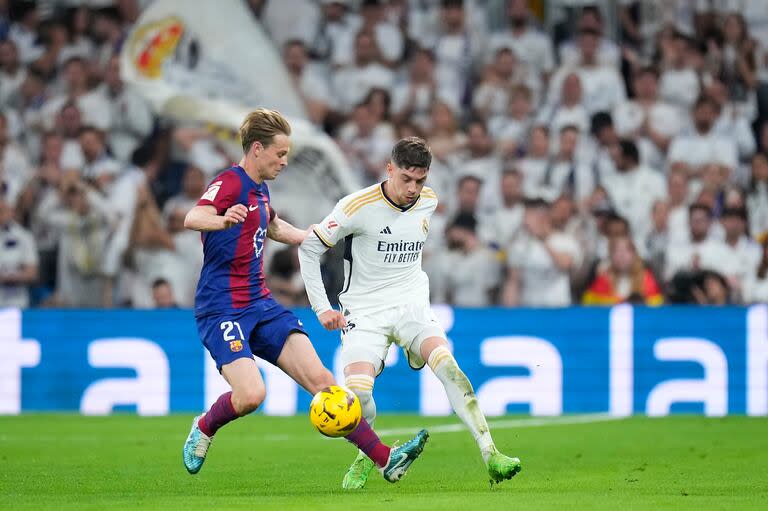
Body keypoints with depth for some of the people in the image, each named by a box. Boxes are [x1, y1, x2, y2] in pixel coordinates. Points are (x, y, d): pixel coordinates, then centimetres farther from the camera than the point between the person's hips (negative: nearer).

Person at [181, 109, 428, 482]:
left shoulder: (259, 189, 15)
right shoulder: (230, 183, -13)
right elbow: (192, 219, -35)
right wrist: (224, 220, -56)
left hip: (261, 305, 8)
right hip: (222, 309, -8)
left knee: (320, 379, -4)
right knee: (250, 395, -25)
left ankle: (384, 459, -7)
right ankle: (204, 428, 8)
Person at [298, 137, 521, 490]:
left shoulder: (429, 202, 3)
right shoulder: (359, 206, -13)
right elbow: (309, 248, -4)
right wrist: (321, 308, -6)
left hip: (411, 305, 3)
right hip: (364, 311, -3)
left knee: (446, 364, -24)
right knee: (357, 389, -24)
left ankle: (490, 455, -30)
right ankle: (366, 457, 7)